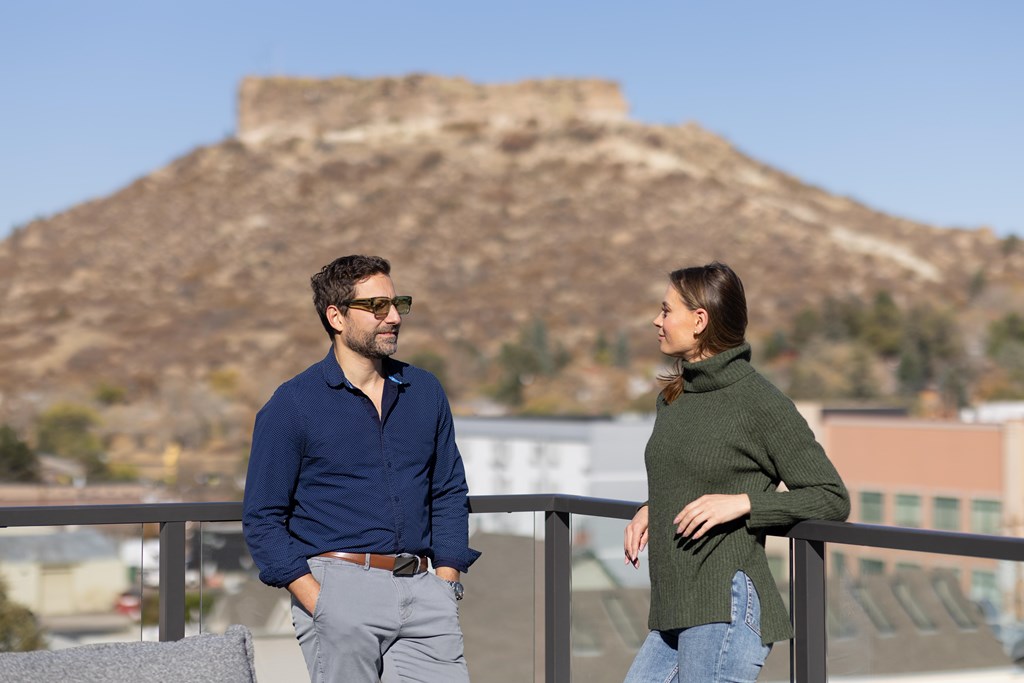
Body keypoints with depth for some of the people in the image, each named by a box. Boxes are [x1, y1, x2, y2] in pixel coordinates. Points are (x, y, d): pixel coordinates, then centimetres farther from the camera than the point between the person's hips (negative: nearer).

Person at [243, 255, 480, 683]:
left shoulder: (426, 392, 12)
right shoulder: (292, 404, -1)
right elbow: (263, 519, -2)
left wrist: (445, 584, 5)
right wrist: (320, 604, -11)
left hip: (422, 588, 4)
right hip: (340, 586, -3)